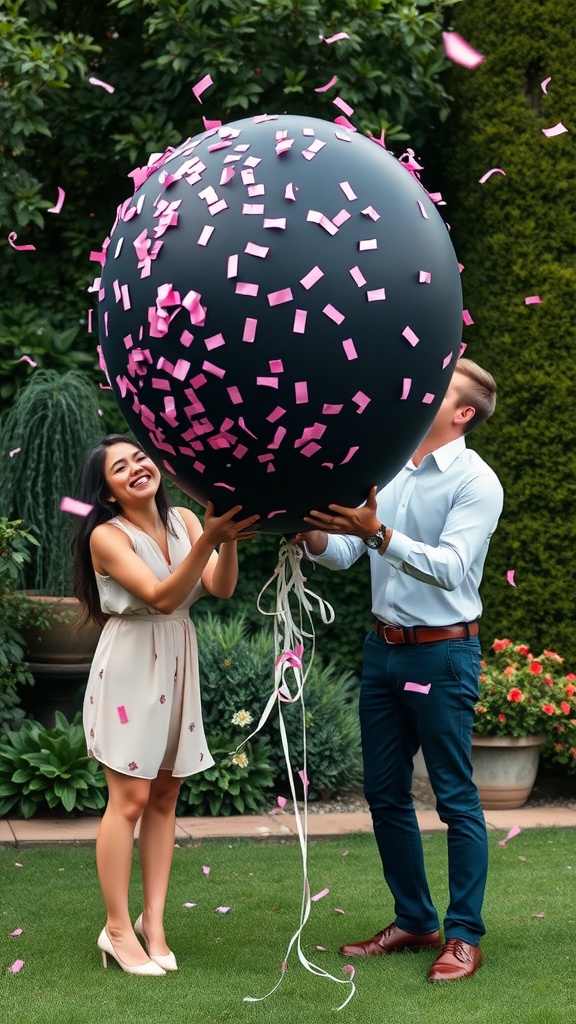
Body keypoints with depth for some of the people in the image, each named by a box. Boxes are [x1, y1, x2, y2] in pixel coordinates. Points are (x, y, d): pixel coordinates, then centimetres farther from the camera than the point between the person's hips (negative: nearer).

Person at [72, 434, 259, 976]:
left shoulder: (184, 520, 2)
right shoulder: (106, 536, -14)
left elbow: (220, 587, -8)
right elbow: (161, 596, -24)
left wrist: (228, 538, -27)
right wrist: (208, 541, -36)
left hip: (177, 666, 6)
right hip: (129, 669, -6)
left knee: (165, 795, 8)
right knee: (130, 798, -5)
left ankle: (153, 921, 14)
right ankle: (117, 927, 3)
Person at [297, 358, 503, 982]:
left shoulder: (475, 482, -11)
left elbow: (450, 568, -24)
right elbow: (343, 554, 7)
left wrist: (377, 533, -35)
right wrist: (314, 534, -15)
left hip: (442, 651, -7)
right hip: (384, 647, 7)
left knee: (455, 795, -1)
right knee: (384, 792, 12)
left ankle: (464, 936, 6)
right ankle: (414, 922, 24)